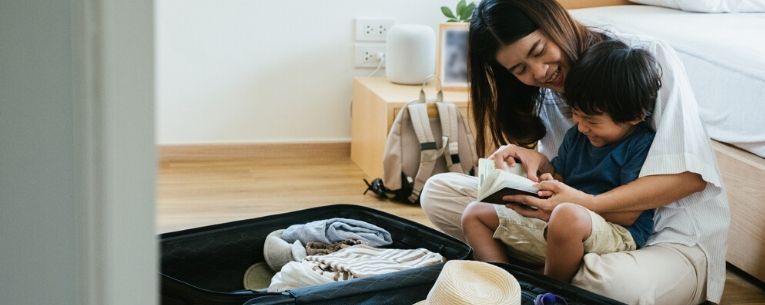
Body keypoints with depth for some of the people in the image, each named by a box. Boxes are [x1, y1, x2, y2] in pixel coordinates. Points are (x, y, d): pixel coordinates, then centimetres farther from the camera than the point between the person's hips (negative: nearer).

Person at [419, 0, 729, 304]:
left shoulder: (651, 58, -13)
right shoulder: (542, 94, 5)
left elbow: (689, 175, -18)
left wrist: (589, 204, -29)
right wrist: (531, 164, -19)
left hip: (674, 235, -5)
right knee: (438, 192, -5)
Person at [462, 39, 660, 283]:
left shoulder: (643, 145, -11)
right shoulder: (576, 136, 14)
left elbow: (627, 215, -16)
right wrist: (541, 162, 0)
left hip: (617, 234, -8)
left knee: (567, 216, -43)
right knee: (474, 214, 9)